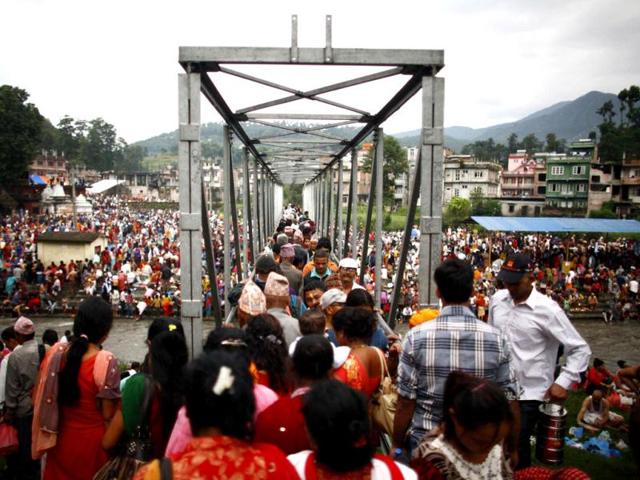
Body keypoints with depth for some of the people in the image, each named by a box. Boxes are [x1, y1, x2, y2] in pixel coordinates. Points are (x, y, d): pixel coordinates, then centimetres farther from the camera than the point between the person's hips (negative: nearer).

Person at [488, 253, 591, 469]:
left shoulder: (547, 309, -16)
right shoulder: (497, 299, -1)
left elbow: (580, 349, -11)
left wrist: (563, 382, -20)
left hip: (529, 393, -5)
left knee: (517, 446, 6)